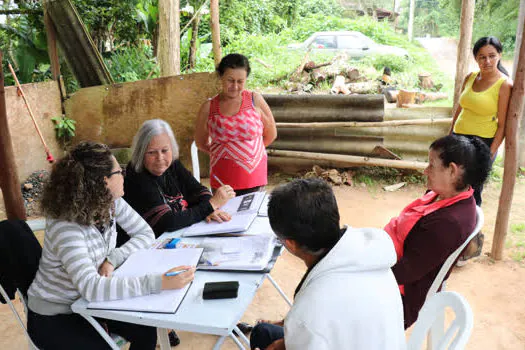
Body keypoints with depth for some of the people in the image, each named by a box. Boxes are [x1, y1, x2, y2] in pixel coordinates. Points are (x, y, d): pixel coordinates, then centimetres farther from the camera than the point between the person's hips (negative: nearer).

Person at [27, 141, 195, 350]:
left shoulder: (111, 202, -11)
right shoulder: (66, 226, -32)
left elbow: (145, 233, -3)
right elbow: (90, 287, -42)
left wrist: (114, 259, -21)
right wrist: (158, 283, -48)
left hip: (85, 302, 6)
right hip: (52, 316, -5)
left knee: (146, 332, -10)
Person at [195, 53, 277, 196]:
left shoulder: (255, 100, -1)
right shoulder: (208, 107, 0)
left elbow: (271, 134, 9)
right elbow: (201, 143, 14)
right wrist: (222, 153, 11)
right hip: (222, 180, 0)